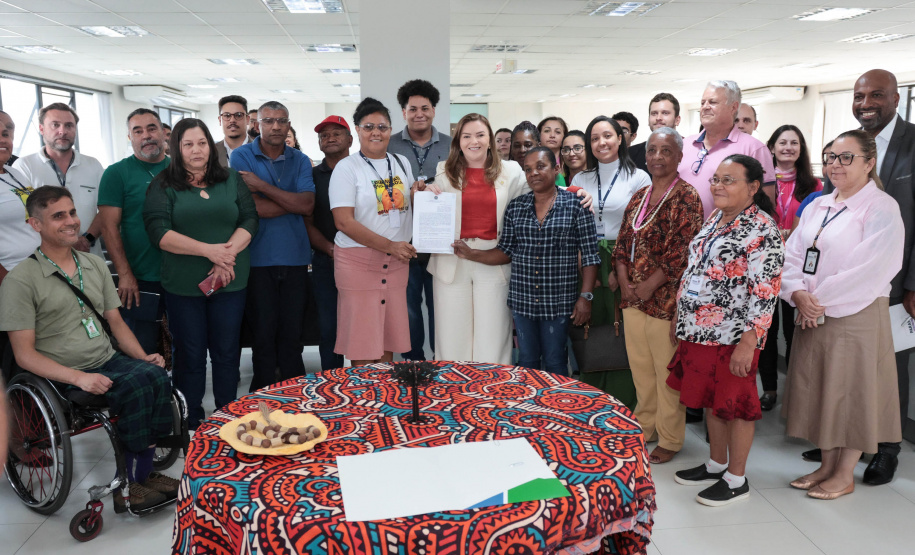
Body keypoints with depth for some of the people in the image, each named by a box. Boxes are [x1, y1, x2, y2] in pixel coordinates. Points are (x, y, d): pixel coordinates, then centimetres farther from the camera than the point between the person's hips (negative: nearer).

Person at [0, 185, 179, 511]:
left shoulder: (95, 265, 14)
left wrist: (143, 357, -2)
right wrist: (78, 377, -21)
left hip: (109, 360, 5)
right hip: (63, 376, -5)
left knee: (155, 375, -27)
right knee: (136, 388, -30)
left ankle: (141, 476, -17)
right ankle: (129, 487, -14)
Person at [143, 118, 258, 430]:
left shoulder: (232, 180, 10)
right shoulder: (164, 186, 2)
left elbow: (249, 221, 2)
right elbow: (159, 232, -9)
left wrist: (227, 254, -14)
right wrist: (209, 250, -18)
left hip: (230, 282, 2)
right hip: (183, 285, -2)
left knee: (227, 353, 8)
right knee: (190, 354, 6)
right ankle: (190, 424, 20)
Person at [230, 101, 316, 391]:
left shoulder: (300, 160, 8)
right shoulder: (241, 156, 0)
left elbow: (307, 206, -8)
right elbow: (253, 207, -13)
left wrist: (263, 186, -13)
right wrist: (293, 200, -6)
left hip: (295, 256, 3)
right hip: (258, 257, -2)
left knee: (292, 332, 9)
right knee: (264, 332, 5)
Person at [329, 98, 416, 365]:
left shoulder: (402, 163, 12)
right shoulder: (347, 167, -5)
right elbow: (344, 222, -13)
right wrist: (389, 245, -17)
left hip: (396, 261, 5)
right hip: (359, 260, -5)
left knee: (390, 334, 10)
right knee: (362, 340, 0)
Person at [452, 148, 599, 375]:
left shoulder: (576, 205, -3)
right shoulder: (515, 207, 7)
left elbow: (589, 256, -4)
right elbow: (505, 251, 9)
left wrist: (585, 296, -9)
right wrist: (471, 254, -4)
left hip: (559, 302, -3)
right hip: (522, 300, 3)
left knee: (555, 363, 7)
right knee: (527, 361, 12)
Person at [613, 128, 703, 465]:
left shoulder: (686, 197, -9)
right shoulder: (639, 197, 12)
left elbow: (682, 252, -16)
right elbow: (623, 243, 12)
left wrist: (648, 287, -15)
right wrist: (624, 281, -3)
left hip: (665, 298, -6)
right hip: (632, 298, 6)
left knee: (667, 371, 4)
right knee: (640, 366, 16)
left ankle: (670, 440, 18)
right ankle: (644, 426, 33)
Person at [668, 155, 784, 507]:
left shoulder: (762, 230, -15)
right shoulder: (713, 220, 11)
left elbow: (766, 293, -19)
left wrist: (748, 342, -22)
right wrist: (678, 318, 18)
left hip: (732, 337, -8)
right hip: (699, 330, 8)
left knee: (735, 404, 5)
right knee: (710, 400, 18)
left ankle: (736, 479, 21)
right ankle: (716, 464, 35)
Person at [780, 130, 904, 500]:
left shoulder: (882, 209, -9)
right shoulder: (817, 206, 12)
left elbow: (868, 271, -18)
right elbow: (793, 255, 6)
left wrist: (821, 301, -16)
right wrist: (798, 294, -11)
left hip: (855, 316, -7)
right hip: (812, 315, 7)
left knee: (851, 393, 4)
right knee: (820, 390, 14)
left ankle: (845, 476, 19)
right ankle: (827, 466, 29)